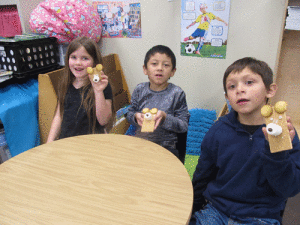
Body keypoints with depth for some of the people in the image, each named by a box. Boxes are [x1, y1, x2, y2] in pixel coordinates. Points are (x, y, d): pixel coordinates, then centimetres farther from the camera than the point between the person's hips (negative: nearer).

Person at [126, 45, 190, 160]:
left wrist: (165, 117, -24)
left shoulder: (177, 93, -7)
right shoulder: (139, 90, 1)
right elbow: (129, 113, 12)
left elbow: (184, 126, -7)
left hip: (166, 147, -3)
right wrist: (136, 116, -12)